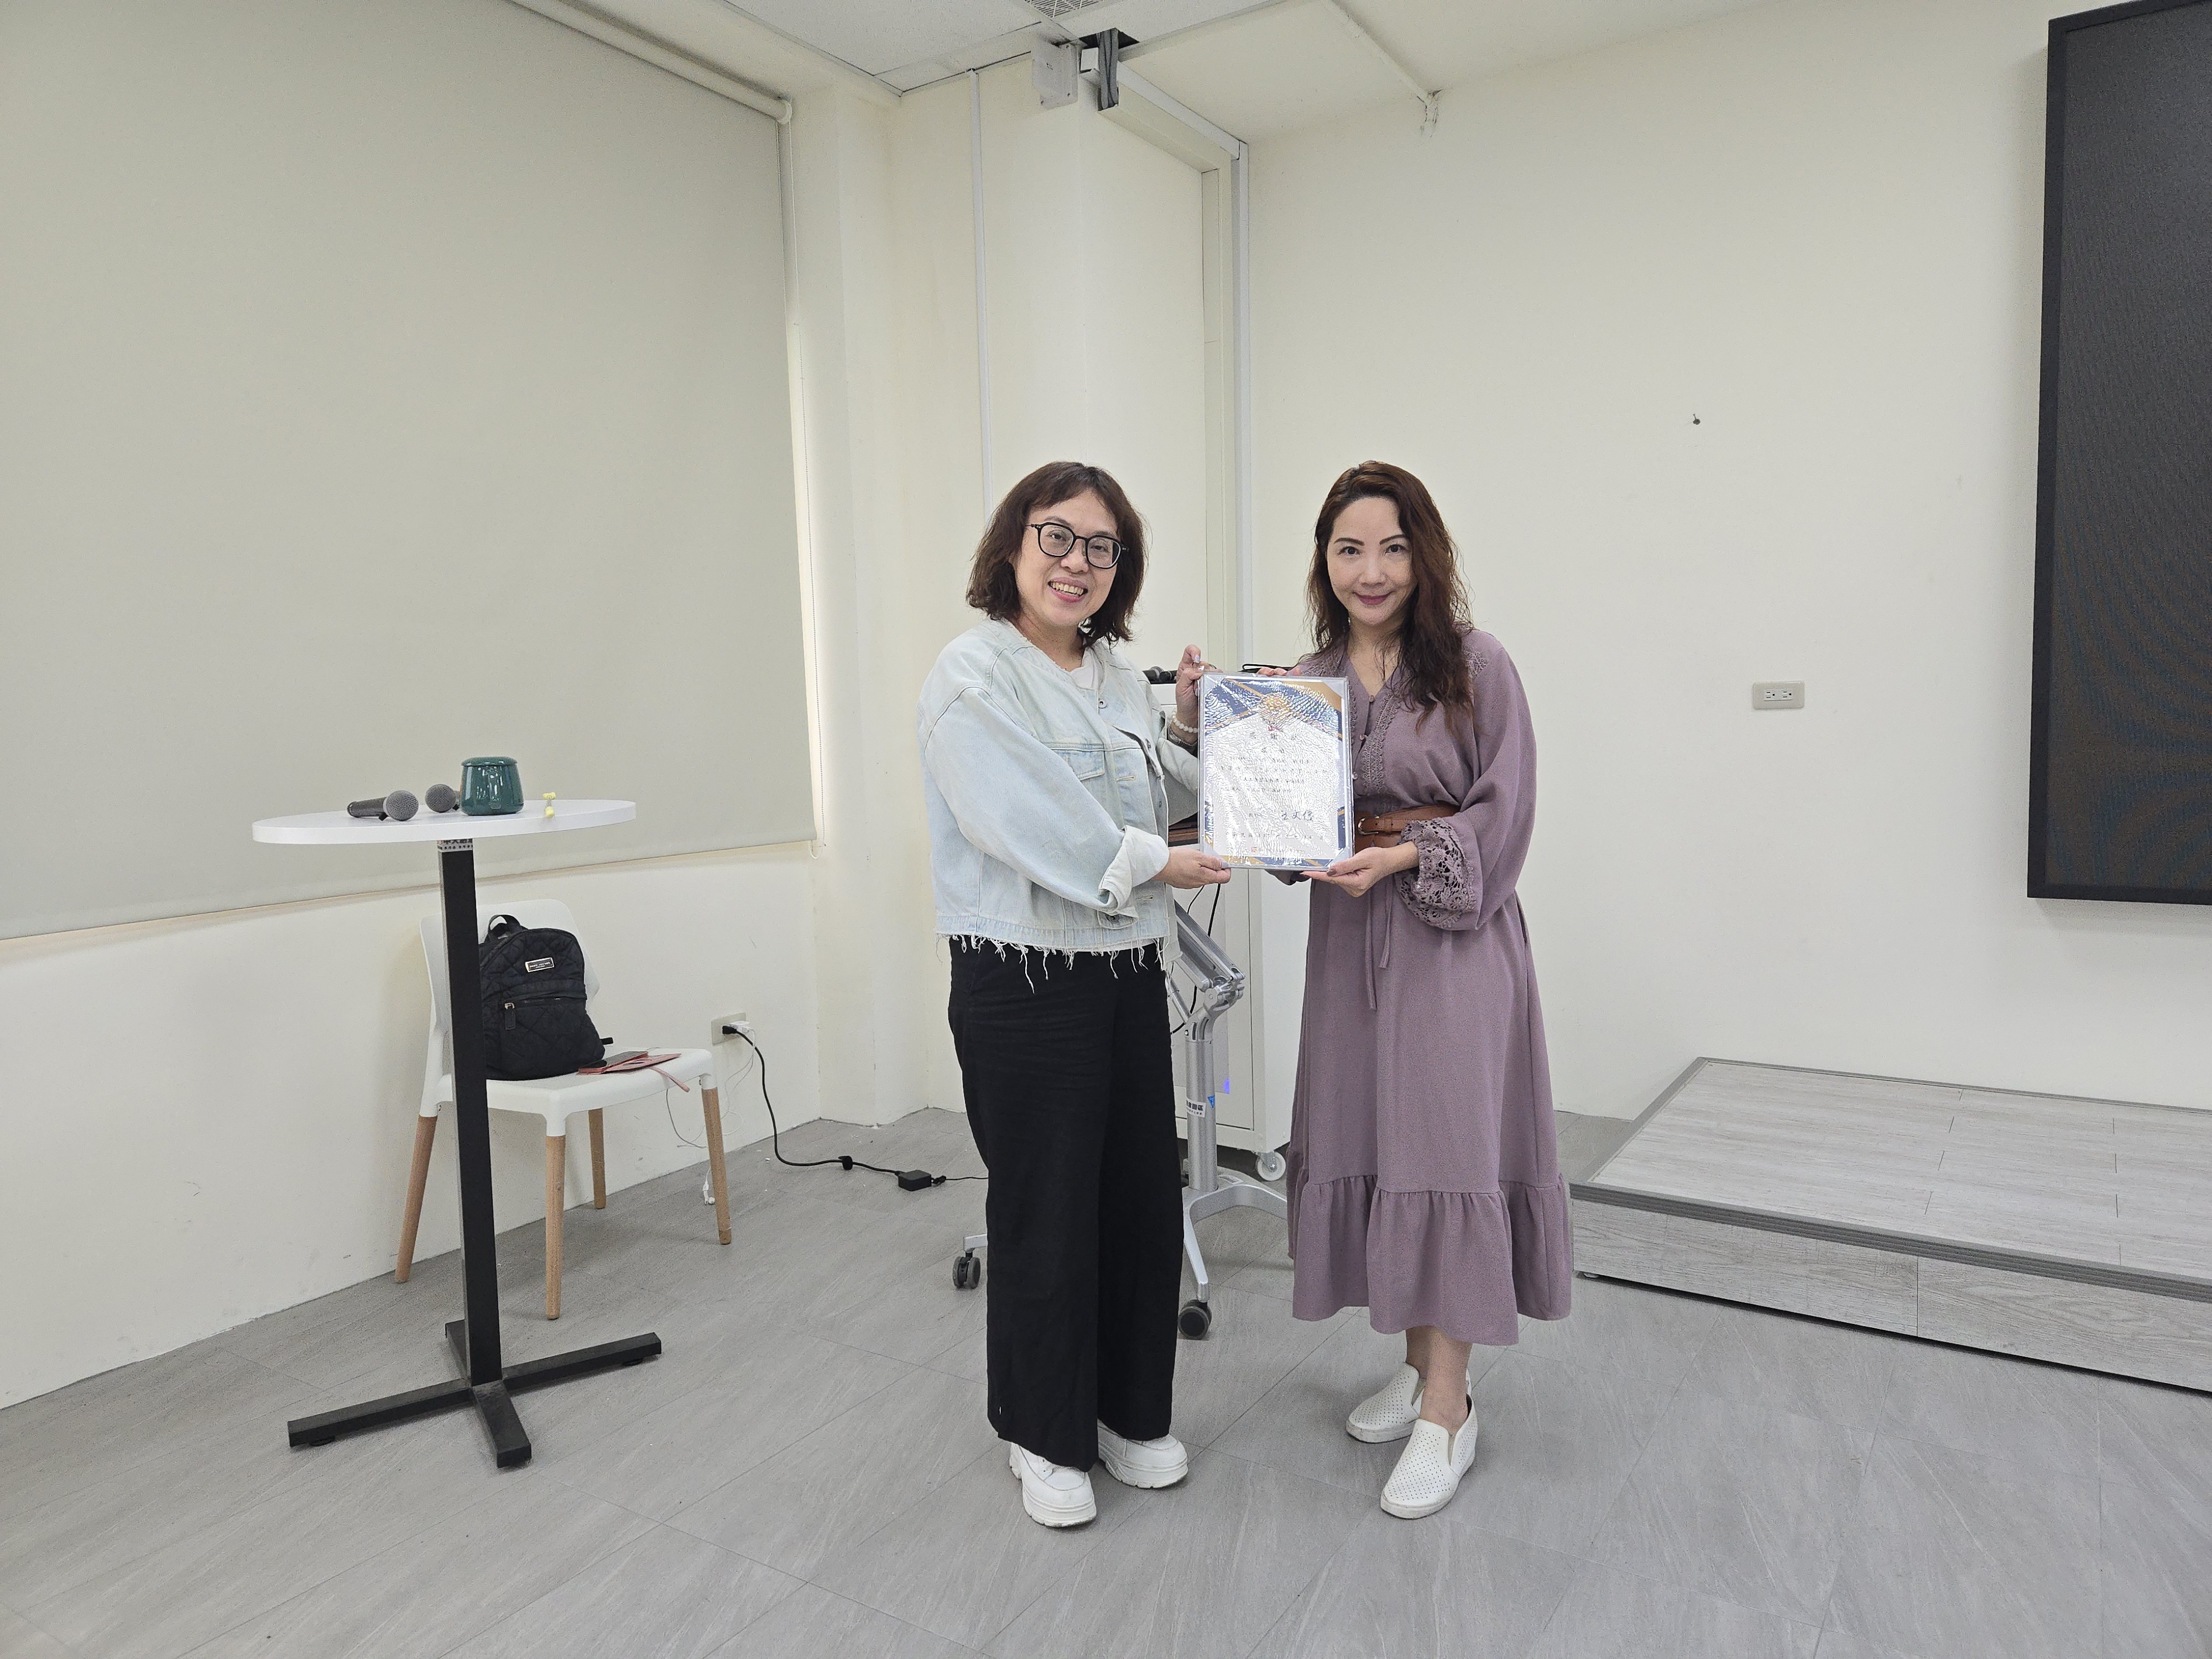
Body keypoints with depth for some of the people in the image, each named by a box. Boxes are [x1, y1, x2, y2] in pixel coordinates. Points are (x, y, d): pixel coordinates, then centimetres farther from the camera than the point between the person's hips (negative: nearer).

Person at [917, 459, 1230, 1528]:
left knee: (1145, 1199, 14)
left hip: (1129, 973, 7)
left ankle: (1131, 1412, 36)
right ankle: (1046, 1437, 29)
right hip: (1025, 986, -7)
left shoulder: (1114, 672, 12)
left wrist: (1185, 730, 2)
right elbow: (1033, 824, -20)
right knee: (1046, 1217, 6)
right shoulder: (975, 676, -10)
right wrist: (1158, 864, -13)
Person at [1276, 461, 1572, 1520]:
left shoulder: (1476, 667, -5)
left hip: (1455, 937, -5)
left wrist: (1407, 856, -19)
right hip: (1346, 935, 5)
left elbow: (1505, 811, -8)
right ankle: (1418, 1366, 28)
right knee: (1367, 1145, 9)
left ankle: (1448, 1409, 9)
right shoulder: (1308, 679, 9)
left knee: (1445, 1146, -4)